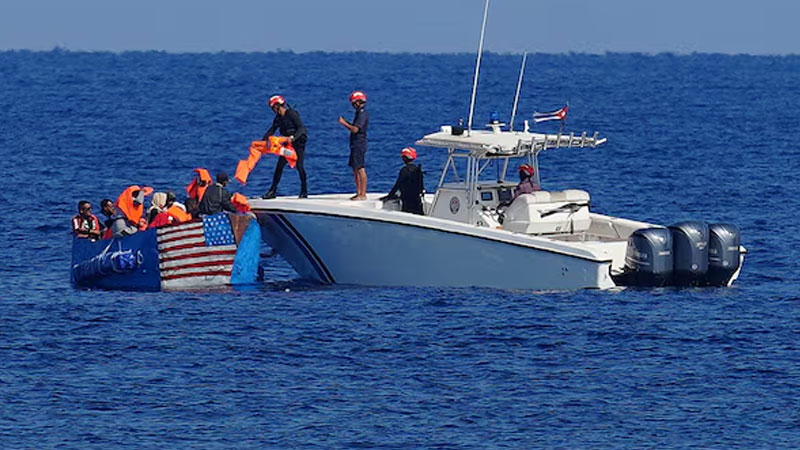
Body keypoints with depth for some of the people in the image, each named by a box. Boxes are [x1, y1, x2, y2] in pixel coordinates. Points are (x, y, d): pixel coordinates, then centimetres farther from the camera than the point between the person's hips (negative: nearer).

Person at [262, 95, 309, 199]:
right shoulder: (278, 118, 6)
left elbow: (301, 128, -25)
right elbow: (271, 131, 12)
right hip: (287, 144, 7)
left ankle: (304, 191, 3)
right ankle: (272, 191, 4)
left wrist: (293, 137, -39)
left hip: (298, 142, -7)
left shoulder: (292, 114, -18)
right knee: (279, 166, 1)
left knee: (299, 166, -11)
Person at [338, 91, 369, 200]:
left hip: (359, 145, -11)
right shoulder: (359, 113, 17)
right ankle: (359, 193, 18)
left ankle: (363, 194, -11)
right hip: (355, 145, 11)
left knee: (360, 169, -10)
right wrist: (346, 122, 13)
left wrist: (344, 123, -12)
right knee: (355, 169, 14)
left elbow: (355, 129, -22)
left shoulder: (362, 114, -15)